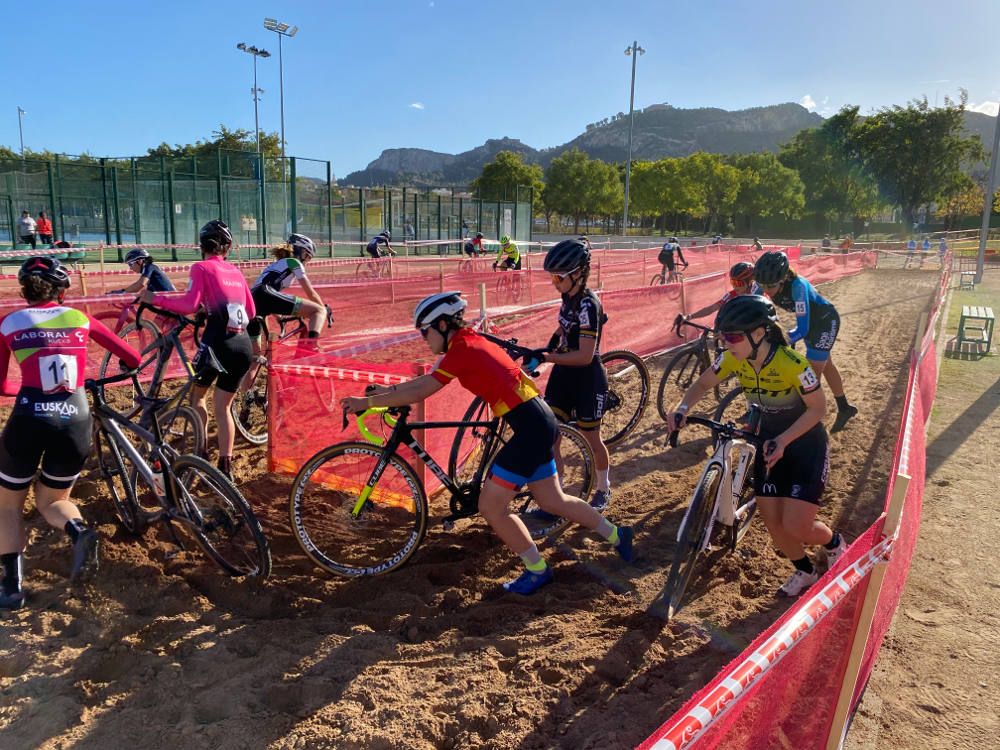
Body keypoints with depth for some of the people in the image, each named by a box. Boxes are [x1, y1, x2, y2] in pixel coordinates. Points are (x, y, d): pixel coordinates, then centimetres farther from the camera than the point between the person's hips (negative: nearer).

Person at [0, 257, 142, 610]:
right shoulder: (80, 318, 11)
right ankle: (80, 531, -7)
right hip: (76, 423, 2)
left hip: (29, 420, -1)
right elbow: (133, 359, 12)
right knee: (51, 499, 25)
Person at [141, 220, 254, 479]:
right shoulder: (236, 271, 18)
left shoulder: (202, 268, 1)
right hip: (244, 346, 5)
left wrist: (155, 298, -2)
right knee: (223, 407, 14)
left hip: (218, 343, -5)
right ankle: (225, 467, 10)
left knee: (197, 396, 20)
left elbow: (189, 304, -13)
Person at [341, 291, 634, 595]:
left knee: (491, 507, 0)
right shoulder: (471, 342, 14)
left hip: (530, 428, -10)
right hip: (541, 421, 10)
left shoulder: (462, 350, -14)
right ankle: (617, 535, 37)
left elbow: (419, 393, -14)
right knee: (553, 501, 22)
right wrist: (388, 389, 23)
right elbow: (428, 378, 24)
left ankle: (537, 571, 14)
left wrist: (366, 402, -7)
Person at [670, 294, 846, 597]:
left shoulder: (791, 364, -31)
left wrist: (783, 440, -30)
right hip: (770, 442, 5)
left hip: (806, 445, -5)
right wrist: (683, 408, -19)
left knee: (796, 526, -8)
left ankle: (835, 544, 27)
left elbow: (818, 408, -20)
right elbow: (704, 383, 0)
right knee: (772, 521, 5)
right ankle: (805, 572, 33)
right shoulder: (734, 359, -15)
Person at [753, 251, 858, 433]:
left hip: (825, 321, -7)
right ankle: (844, 408, 42)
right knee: (825, 366, 23)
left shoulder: (797, 286, -41)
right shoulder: (767, 284, -23)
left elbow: (802, 329, -42)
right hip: (811, 322, 7)